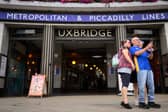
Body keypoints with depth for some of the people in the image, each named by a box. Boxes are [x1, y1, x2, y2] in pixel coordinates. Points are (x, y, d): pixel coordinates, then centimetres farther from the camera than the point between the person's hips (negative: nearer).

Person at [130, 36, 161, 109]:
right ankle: (141, 102, -6)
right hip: (141, 68, -7)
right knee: (142, 86, -10)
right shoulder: (132, 48, 11)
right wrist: (146, 48, -11)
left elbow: (149, 57, 24)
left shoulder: (142, 49, 31)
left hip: (148, 68, 7)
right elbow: (137, 53, -11)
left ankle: (151, 102, 9)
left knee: (151, 85, 3)